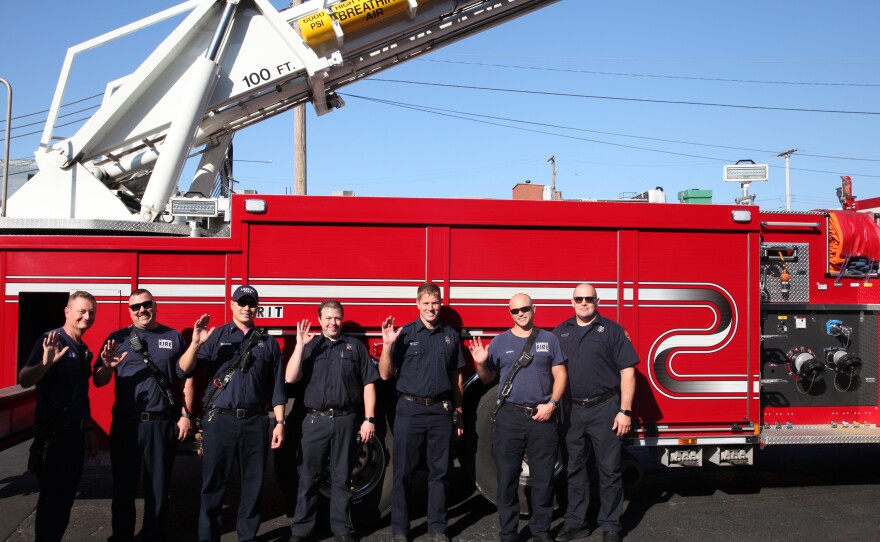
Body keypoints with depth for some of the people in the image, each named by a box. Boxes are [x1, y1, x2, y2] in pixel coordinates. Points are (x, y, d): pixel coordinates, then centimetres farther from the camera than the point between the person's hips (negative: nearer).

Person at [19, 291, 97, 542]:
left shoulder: (83, 349, 11)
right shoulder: (51, 340, -13)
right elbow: (24, 380, -26)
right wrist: (45, 363, -42)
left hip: (75, 432, 8)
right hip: (54, 433, -8)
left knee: (67, 495, 15)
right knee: (52, 497, -2)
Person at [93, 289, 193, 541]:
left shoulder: (174, 337, 6)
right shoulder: (117, 338, 5)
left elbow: (186, 378, 7)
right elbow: (99, 382, 4)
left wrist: (186, 415, 0)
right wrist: (107, 366, -17)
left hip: (163, 424, 0)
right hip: (125, 423, 0)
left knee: (158, 486, 10)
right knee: (123, 485, 9)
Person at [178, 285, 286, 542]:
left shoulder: (268, 343, 9)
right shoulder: (215, 336, 4)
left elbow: (277, 387, 9)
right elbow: (184, 370, -5)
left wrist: (280, 422, 2)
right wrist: (196, 343, -21)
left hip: (255, 422, 2)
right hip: (219, 420, -2)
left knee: (253, 483, 9)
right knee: (213, 483, 5)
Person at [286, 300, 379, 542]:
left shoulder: (355, 346, 6)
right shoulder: (309, 347, 8)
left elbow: (368, 384, 4)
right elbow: (290, 378, -5)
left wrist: (369, 419, -2)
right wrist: (299, 345, -12)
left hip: (345, 420, 0)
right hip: (314, 420, 0)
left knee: (341, 478, 9)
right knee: (308, 477, 6)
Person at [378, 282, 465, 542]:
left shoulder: (451, 335, 8)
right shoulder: (404, 334, 0)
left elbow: (456, 376, 14)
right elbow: (385, 374, -1)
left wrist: (458, 412, 13)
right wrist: (387, 345, -16)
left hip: (442, 411, 2)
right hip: (410, 410, -2)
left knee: (439, 471, 9)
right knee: (403, 472, 4)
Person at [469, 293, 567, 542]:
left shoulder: (549, 340, 6)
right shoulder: (500, 342, 5)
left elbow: (560, 375, 6)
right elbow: (488, 378, 9)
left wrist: (551, 404, -7)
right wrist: (481, 363, -12)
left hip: (542, 418, 0)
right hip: (509, 418, 0)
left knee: (543, 478, 7)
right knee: (507, 478, 4)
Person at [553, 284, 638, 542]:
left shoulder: (612, 330, -1)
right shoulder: (560, 332, 9)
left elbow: (627, 371, -4)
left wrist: (625, 411, -10)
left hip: (604, 409, -3)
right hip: (571, 411, 3)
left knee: (609, 469, 4)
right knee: (574, 468, 11)